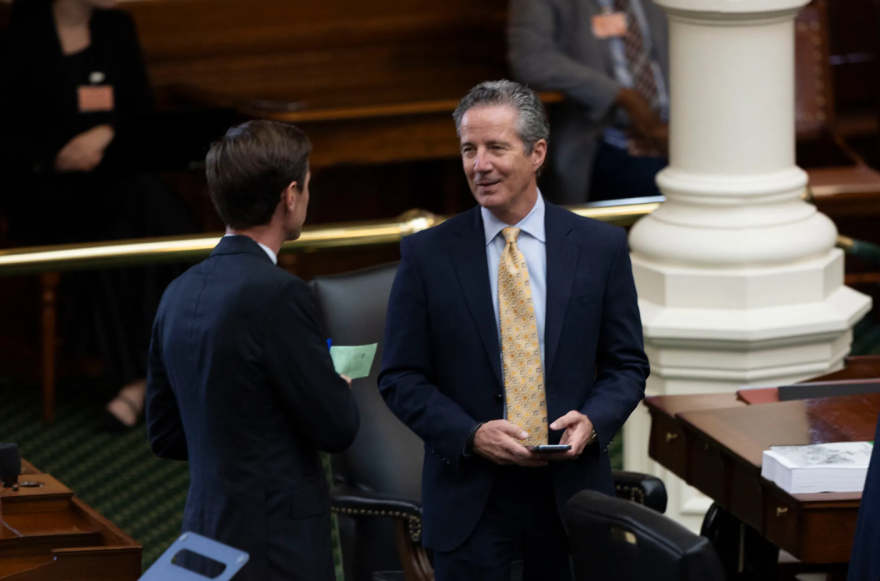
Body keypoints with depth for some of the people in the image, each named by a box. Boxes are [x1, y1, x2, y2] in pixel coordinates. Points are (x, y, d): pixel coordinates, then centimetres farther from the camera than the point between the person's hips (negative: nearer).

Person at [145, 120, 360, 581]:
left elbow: (165, 437, 14)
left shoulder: (178, 295, 7)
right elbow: (337, 428, -12)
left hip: (207, 538, 8)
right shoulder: (277, 295, -17)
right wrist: (341, 390, 9)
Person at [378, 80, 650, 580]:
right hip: (469, 496, -1)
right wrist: (471, 435, -15)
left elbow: (627, 365, 7)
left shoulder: (601, 247, 3)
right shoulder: (427, 254, 0)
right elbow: (400, 378, 0)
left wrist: (592, 421, -13)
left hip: (572, 487, 1)